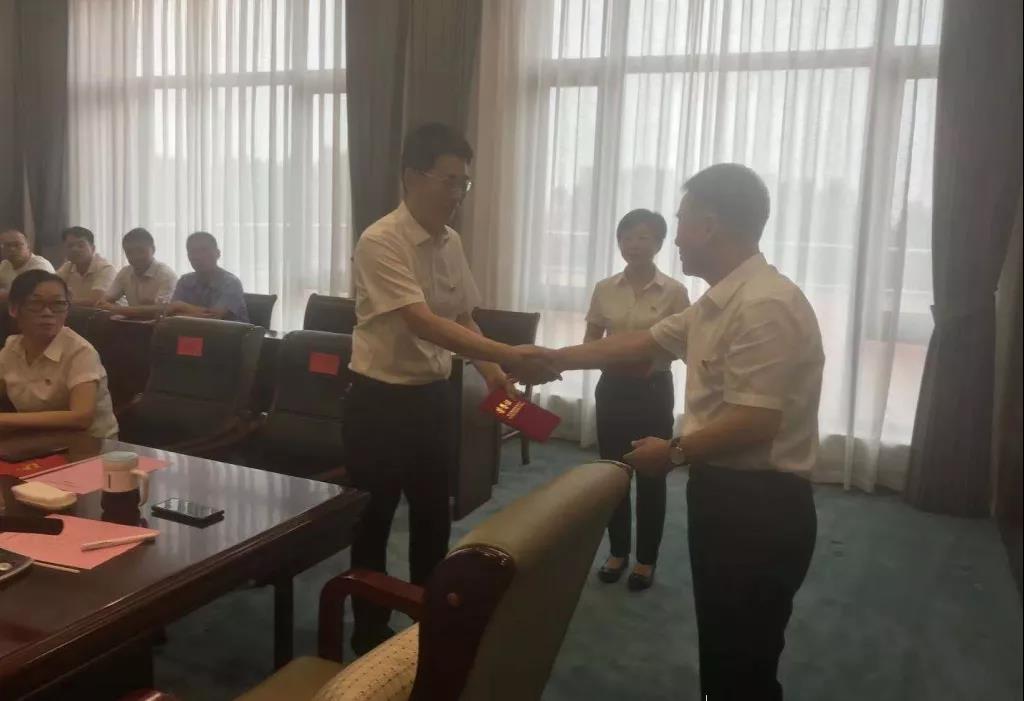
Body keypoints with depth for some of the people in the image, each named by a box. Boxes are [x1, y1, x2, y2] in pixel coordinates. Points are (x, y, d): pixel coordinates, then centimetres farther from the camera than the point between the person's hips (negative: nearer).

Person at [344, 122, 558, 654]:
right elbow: (423, 324, -29)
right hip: (380, 401, -7)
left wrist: (490, 371, -3)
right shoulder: (380, 242, -20)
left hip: (435, 396, 7)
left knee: (433, 517, 18)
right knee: (374, 522, 10)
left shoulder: (451, 242, 4)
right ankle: (369, 635, 29)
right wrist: (506, 356, -35)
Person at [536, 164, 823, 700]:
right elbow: (640, 343, 20)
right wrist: (558, 357, 23)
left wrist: (674, 453, -12)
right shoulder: (718, 303, 11)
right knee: (722, 652, 23)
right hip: (724, 494, 10)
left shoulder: (764, 305, -22)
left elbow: (754, 424, -27)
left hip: (759, 506, -10)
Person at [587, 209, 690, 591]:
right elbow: (590, 340, 8)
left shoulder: (674, 291, -8)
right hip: (613, 387, 3)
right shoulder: (605, 289, 2)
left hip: (653, 390, -3)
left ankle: (646, 559, 22)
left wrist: (654, 357, -23)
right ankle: (618, 552, 28)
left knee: (650, 475, 6)